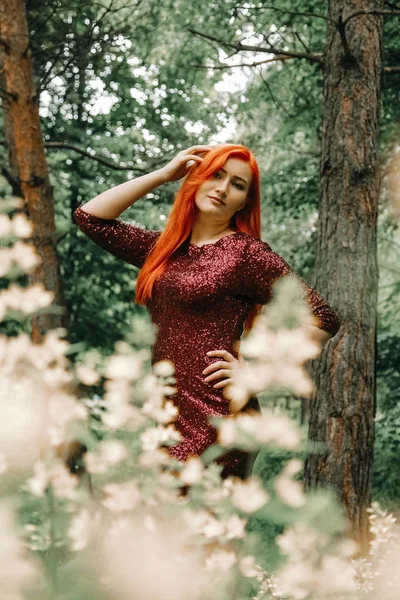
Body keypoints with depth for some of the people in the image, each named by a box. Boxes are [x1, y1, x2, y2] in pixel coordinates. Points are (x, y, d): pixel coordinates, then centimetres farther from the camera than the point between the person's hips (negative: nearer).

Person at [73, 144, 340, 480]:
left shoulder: (246, 252, -5)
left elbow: (322, 319, -8)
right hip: (170, 415, 7)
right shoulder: (166, 248, 14)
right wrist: (162, 175, 10)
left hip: (215, 418, -7)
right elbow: (91, 217, 14)